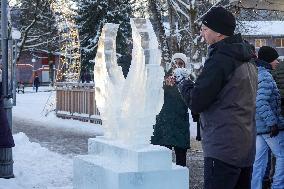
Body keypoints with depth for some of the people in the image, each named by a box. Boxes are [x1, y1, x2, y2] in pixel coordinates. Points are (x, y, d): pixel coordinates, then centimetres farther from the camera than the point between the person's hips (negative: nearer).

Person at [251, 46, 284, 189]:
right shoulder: (265, 76, -15)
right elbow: (261, 102, -24)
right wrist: (272, 123, -22)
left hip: (258, 126, 9)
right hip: (270, 127, -9)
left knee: (259, 160, 10)